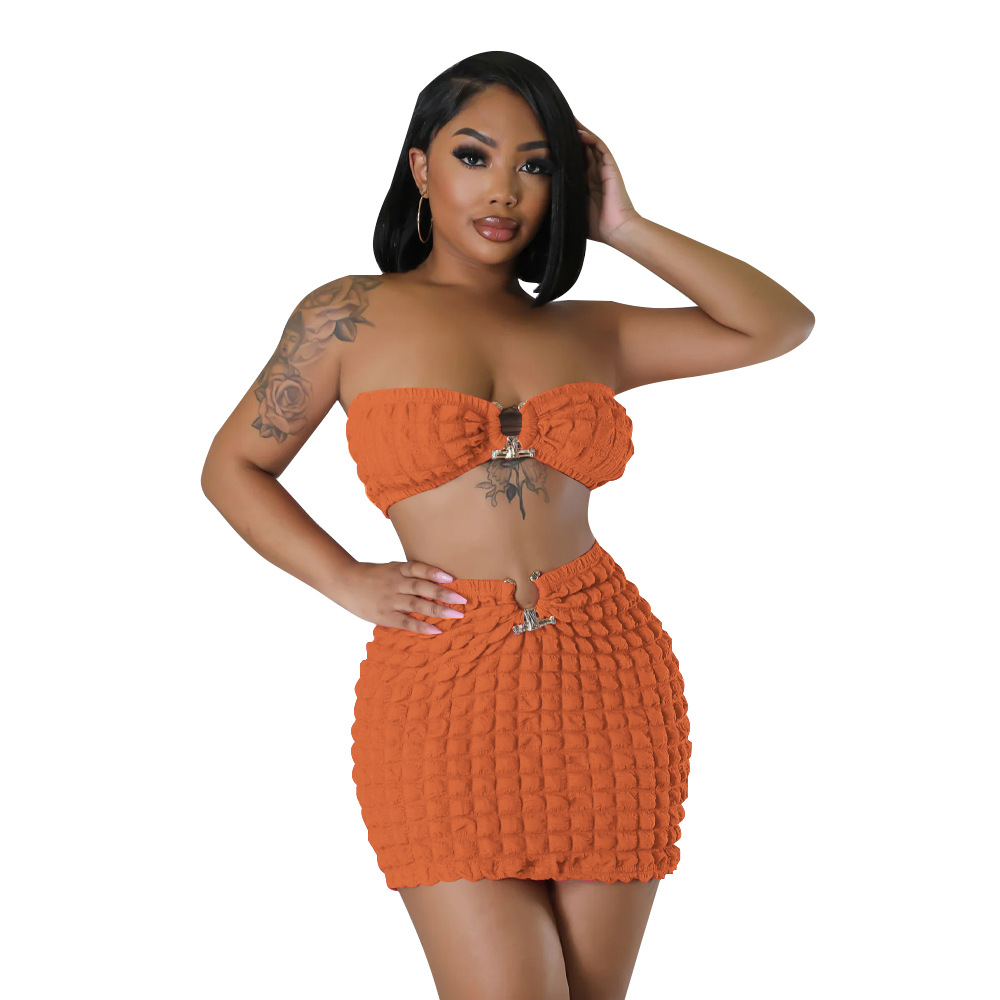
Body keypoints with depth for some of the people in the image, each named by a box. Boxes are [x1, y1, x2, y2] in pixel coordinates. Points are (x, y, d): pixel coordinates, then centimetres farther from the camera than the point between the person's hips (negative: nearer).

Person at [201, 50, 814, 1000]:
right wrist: (350, 582, -1)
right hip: (441, 685, -3)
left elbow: (780, 326, 10)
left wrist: (624, 228, 7)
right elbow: (233, 468, 12)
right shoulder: (352, 315, 5)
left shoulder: (586, 333, 12)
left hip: (612, 682, 3)